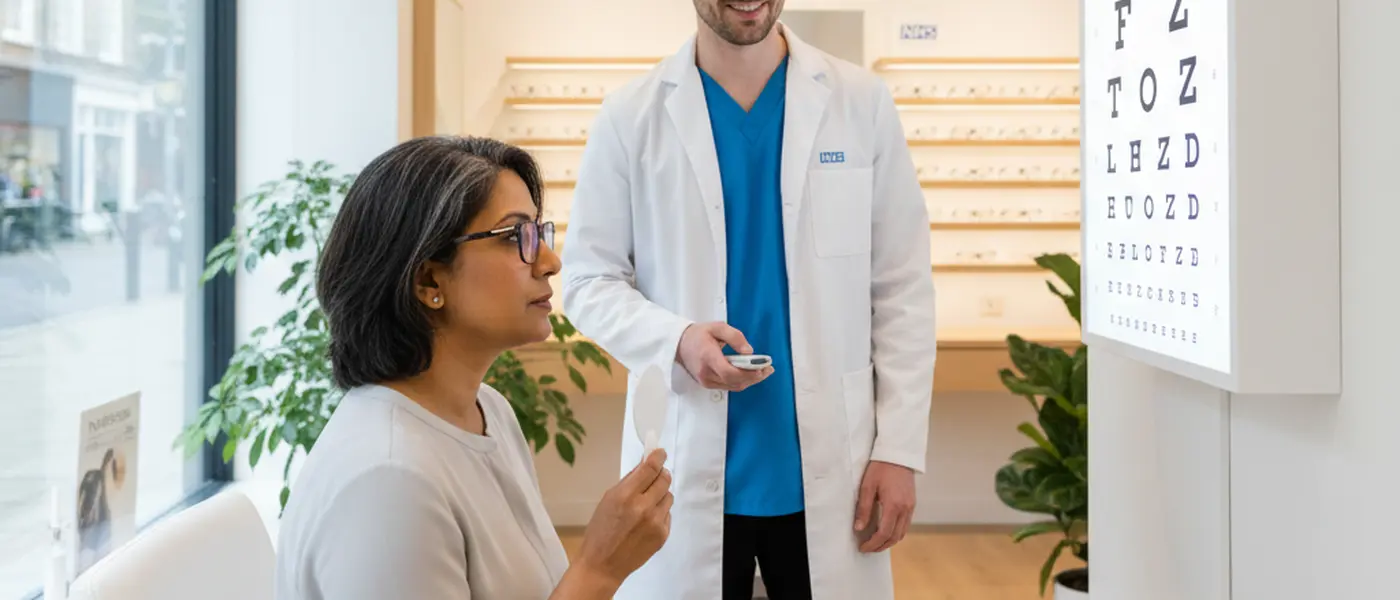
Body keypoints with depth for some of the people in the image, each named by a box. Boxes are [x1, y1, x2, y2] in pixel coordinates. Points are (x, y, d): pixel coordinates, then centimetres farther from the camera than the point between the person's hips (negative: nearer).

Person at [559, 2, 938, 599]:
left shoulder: (861, 101, 2)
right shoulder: (630, 115, 0)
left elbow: (902, 289, 2)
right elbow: (589, 279, 1)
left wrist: (899, 449, -2)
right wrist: (678, 340, -18)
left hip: (830, 470, 1)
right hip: (687, 469, 0)